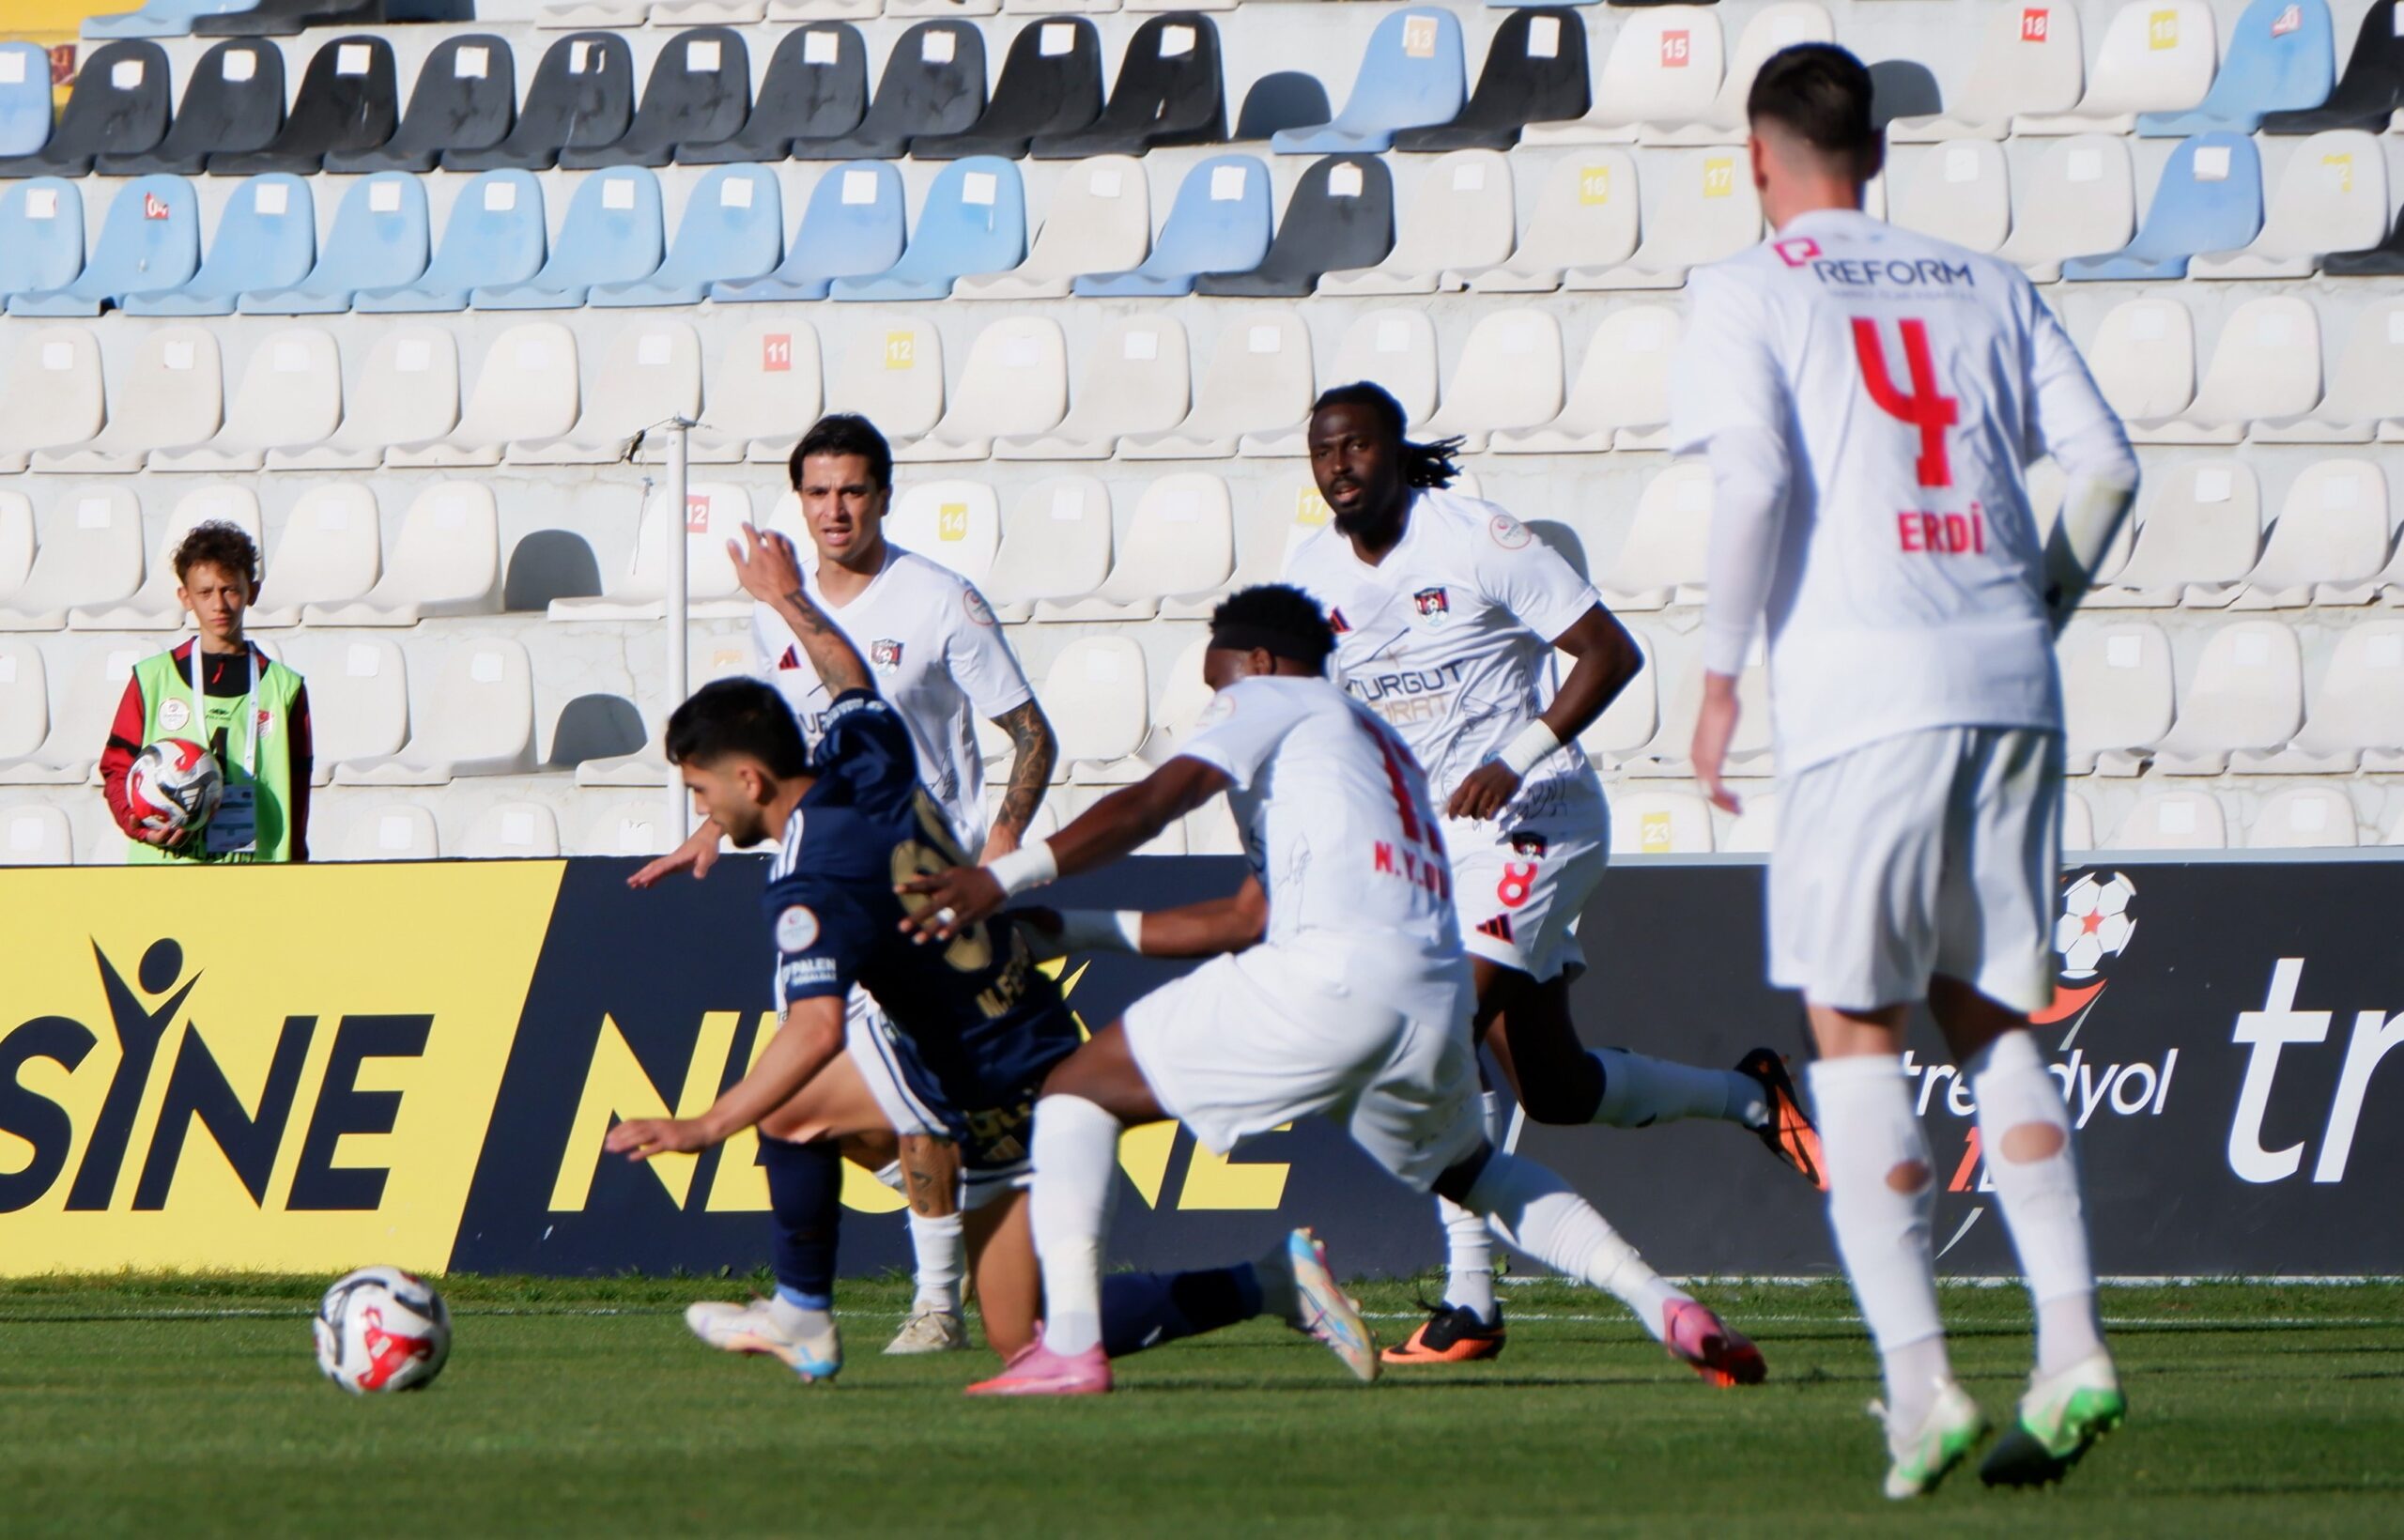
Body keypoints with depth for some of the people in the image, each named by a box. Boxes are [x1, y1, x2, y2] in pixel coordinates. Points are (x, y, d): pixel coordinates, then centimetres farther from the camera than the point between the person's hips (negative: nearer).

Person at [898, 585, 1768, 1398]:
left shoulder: (1268, 701, 14)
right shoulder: (1380, 742, 36)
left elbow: (1151, 805, -4)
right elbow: (1248, 919, 35)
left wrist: (1007, 879, -10)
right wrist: (1077, 926, 34)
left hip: (1337, 971, -8)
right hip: (1440, 989, 8)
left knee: (1078, 1092, 2)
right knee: (1466, 1167, 36)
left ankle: (1069, 1344, -15)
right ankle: (1661, 1305, 20)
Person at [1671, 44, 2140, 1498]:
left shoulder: (1749, 293, 4)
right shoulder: (1985, 284, 17)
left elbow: (1754, 481, -11)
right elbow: (2106, 463, 10)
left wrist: (1722, 674, -4)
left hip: (1862, 680, -4)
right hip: (2010, 690, 4)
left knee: (1854, 1033, 3)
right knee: (1990, 1017, 14)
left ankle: (1921, 1379, -8)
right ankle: (2072, 1348, -2)